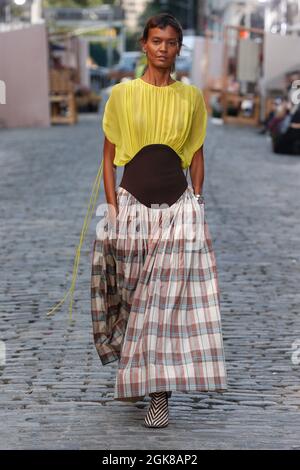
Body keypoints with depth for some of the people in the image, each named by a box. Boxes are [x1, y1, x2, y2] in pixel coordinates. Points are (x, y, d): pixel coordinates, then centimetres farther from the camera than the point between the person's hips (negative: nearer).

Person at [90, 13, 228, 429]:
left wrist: (196, 205, 3)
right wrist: (113, 208, -3)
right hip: (133, 203, 0)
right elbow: (109, 156, 4)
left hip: (178, 205, 0)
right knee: (132, 295, 7)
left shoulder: (191, 97, 6)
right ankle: (132, 376, 31)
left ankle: (160, 396, 2)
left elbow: (196, 156, 11)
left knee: (169, 298, -3)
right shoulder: (122, 94, 2)